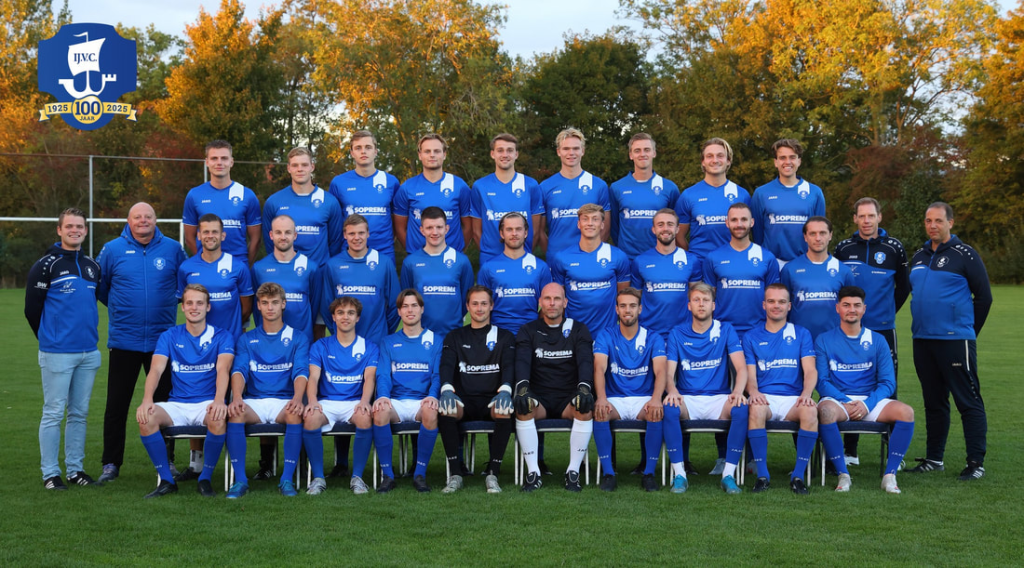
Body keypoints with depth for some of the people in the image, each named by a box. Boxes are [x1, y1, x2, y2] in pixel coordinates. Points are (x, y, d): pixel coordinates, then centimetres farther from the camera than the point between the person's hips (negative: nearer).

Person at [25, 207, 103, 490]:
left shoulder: (92, 266, 12)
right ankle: (50, 473, 4)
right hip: (57, 354, -5)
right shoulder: (46, 265, -4)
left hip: (89, 352, 5)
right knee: (54, 412, -2)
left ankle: (75, 468, 18)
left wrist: (88, 333, 14)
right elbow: (32, 308, -1)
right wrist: (50, 339, 6)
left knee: (79, 413, 10)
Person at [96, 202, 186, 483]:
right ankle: (111, 463, 11)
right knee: (116, 405, 3)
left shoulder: (172, 249, 2)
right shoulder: (112, 250, 1)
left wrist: (171, 303, 9)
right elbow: (98, 285, 13)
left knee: (164, 402, 8)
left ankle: (166, 461, 19)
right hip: (124, 341, 0)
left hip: (162, 339, 0)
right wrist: (119, 307, 13)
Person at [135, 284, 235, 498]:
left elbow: (223, 369, -13)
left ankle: (205, 479, -15)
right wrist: (147, 400, -26)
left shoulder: (222, 336, 4)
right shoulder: (169, 336, 9)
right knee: (146, 417, -28)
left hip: (207, 404, -2)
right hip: (176, 405, 2)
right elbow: (156, 369, -5)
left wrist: (219, 400, -33)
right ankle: (166, 480, -14)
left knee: (218, 419, -37)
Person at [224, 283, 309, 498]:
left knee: (296, 414, -36)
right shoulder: (247, 339, 16)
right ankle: (240, 480, -28)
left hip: (285, 402, -1)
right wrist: (237, 397, -22)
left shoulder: (297, 338, 12)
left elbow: (301, 372, -3)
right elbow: (239, 370, 0)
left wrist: (297, 398, -25)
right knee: (234, 413, -32)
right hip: (254, 402, 1)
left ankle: (287, 479, -28)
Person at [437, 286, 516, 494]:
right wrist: (447, 389, -22)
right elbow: (447, 364, 1)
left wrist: (505, 390, -24)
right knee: (445, 409, -34)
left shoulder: (505, 337, 15)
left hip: (492, 399, -1)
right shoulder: (455, 337, 18)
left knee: (504, 411, -37)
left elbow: (509, 366, -2)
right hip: (464, 400, 1)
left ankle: (493, 474, -26)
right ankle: (455, 474, -27)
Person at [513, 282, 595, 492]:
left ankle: (573, 472, -24)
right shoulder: (528, 331, 10)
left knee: (586, 409, -33)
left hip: (568, 397, 0)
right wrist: (522, 386, -29)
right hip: (539, 397, 0)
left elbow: (585, 361, -6)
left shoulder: (578, 330, 10)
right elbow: (522, 361, -7)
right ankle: (533, 472, -26)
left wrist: (584, 387, -27)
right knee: (522, 408, -33)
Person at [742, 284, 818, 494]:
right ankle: (762, 475, -27)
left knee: (810, 411, -35)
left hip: (793, 399, 0)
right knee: (756, 409, -37)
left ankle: (798, 475, -24)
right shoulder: (751, 337, 15)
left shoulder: (801, 334, 15)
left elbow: (810, 370, 3)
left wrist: (806, 394, -19)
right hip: (764, 398, 0)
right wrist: (753, 391, -18)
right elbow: (750, 374, 6)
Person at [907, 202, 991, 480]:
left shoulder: (965, 255, -5)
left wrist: (968, 331, 3)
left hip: (955, 340, -7)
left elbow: (984, 296, -2)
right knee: (934, 402, 14)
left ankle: (976, 462, -3)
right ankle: (934, 458, 22)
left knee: (969, 402, -5)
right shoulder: (919, 257, 14)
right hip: (922, 340, 7)